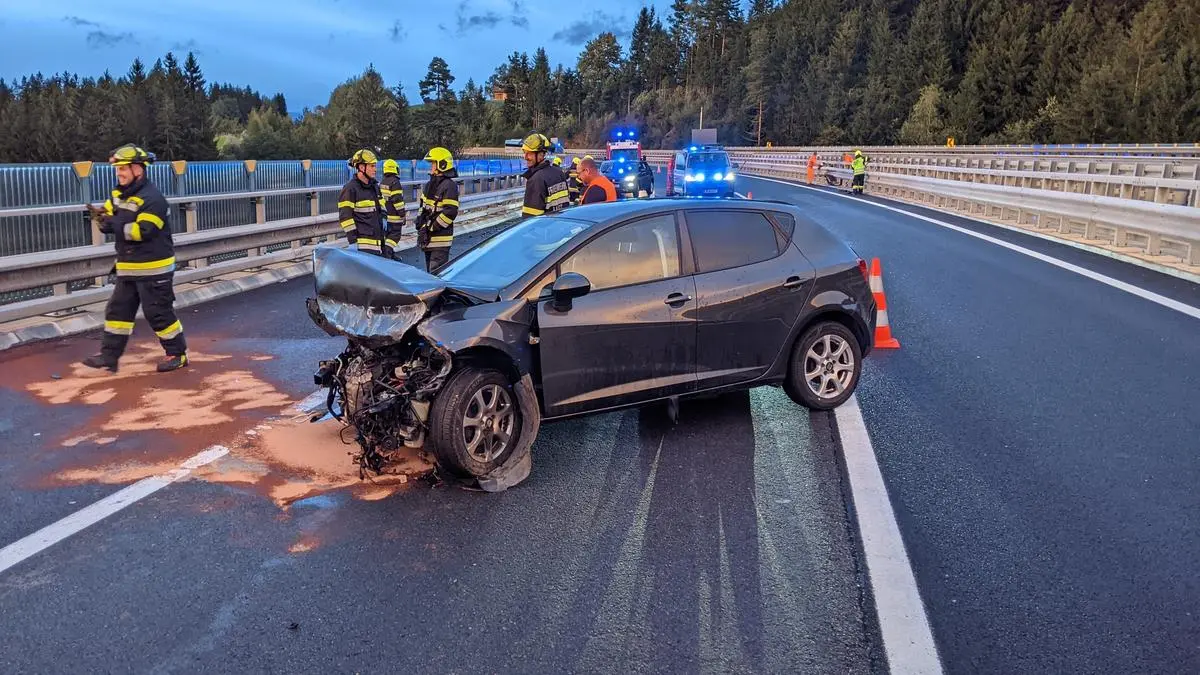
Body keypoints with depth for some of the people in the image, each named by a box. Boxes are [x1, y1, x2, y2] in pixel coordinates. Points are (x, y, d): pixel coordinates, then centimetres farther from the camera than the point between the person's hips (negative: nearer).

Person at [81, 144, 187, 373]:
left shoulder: (152, 198, -17)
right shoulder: (118, 194, 11)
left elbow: (143, 231, -26)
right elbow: (108, 222, 10)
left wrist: (113, 223, -24)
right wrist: (100, 217, -12)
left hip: (154, 268, -9)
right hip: (127, 268, 9)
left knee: (159, 313, -2)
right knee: (117, 310, 10)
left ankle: (177, 353, 12)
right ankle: (109, 356, 16)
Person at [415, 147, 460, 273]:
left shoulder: (449, 186, -13)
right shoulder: (429, 185, 15)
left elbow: (450, 212, -20)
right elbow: (423, 207, 23)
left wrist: (432, 228, -17)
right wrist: (420, 227, 9)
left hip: (441, 238, -9)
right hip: (428, 239, 9)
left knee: (437, 272, -12)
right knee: (430, 271, 16)